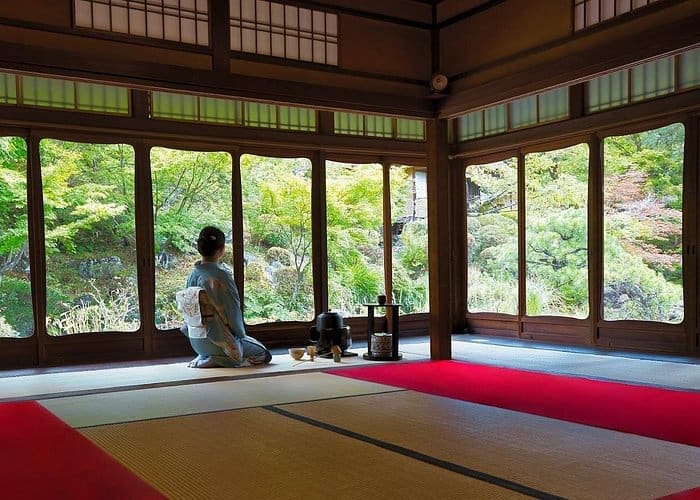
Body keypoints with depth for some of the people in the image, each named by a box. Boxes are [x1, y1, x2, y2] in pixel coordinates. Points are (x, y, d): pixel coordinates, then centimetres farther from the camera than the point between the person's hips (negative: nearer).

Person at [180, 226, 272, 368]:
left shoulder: (192, 275, -1)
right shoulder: (222, 276, -23)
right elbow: (233, 311, -17)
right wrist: (241, 333, 4)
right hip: (220, 339, -8)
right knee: (262, 353, 13)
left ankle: (204, 358, 12)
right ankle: (217, 360, -4)